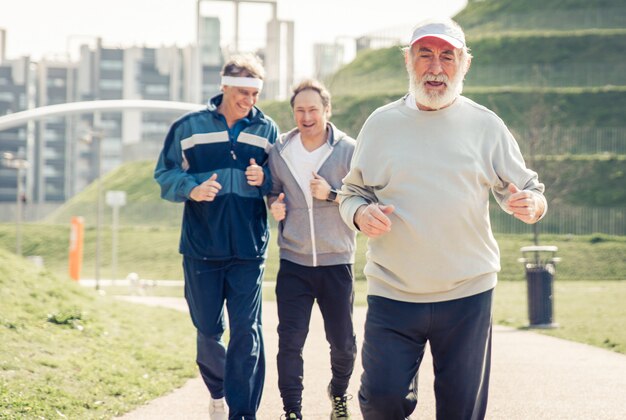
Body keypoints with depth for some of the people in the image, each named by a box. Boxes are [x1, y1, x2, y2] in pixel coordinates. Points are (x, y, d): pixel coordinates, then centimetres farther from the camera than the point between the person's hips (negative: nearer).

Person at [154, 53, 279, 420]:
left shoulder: (267, 131, 5)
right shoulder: (188, 127, 2)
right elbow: (165, 176, 3)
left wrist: (264, 179, -12)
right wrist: (193, 189, -18)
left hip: (249, 251, 0)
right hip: (201, 249, 0)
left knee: (246, 331, -6)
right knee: (208, 331, 9)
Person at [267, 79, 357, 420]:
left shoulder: (348, 150, -5)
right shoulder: (279, 151, 3)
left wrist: (332, 196, -19)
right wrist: (273, 204, -5)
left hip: (336, 262, -1)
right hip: (293, 261, 1)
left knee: (343, 343, 8)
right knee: (289, 342, -5)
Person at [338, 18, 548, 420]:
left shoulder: (486, 125, 4)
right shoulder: (381, 124, 6)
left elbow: (529, 191, 8)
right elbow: (351, 192, 13)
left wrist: (532, 204, -16)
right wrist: (361, 213, -11)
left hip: (468, 296, 0)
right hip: (392, 293, 0)